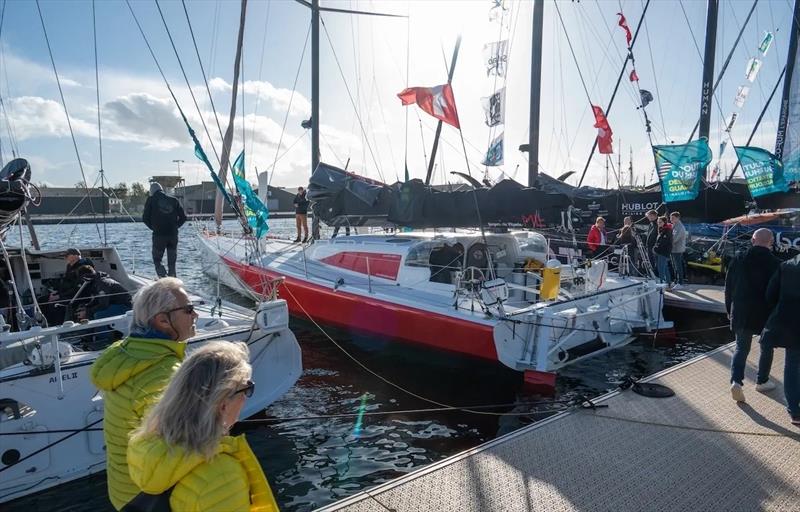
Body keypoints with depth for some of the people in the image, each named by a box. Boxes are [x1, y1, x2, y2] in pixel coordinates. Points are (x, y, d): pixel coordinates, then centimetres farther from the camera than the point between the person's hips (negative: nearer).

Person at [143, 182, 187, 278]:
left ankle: (164, 277, -12)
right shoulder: (174, 200, 9)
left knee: (157, 260, 8)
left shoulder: (151, 200, 3)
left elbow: (145, 218, -1)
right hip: (173, 235, 3)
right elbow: (183, 217, 6)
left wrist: (153, 227, 13)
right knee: (172, 263, 11)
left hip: (159, 235, -3)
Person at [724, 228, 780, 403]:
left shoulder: (738, 261, -3)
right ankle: (762, 381, 30)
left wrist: (730, 311, 15)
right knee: (766, 348, 20)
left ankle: (736, 381, -7)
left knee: (741, 348, 10)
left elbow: (728, 289, 4)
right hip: (767, 316, -2)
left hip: (741, 314, 2)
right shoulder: (776, 264, -11)